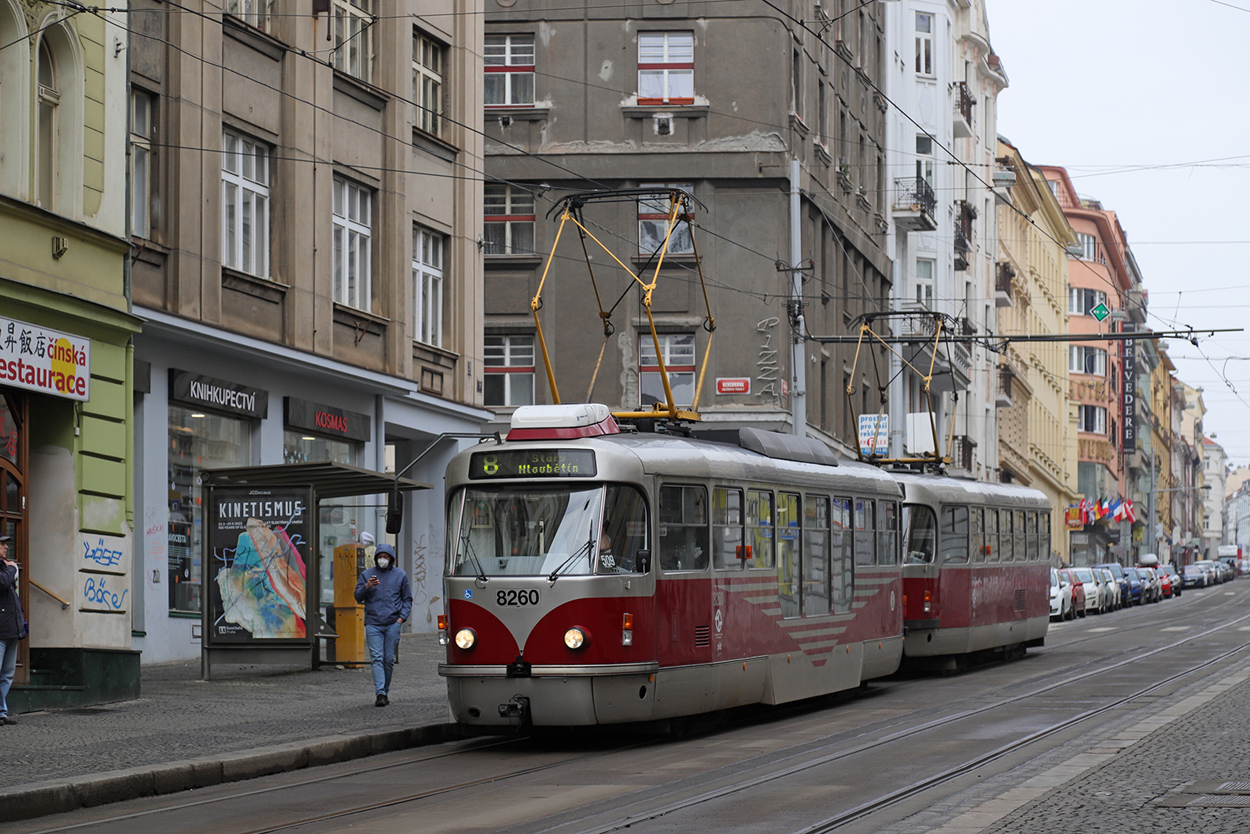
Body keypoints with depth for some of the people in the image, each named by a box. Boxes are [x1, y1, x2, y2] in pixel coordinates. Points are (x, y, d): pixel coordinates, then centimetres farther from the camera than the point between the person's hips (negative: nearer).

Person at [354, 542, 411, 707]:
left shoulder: (400, 575, 12)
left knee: (389, 659, 2)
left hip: (393, 624, 0)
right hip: (373, 624, 0)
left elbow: (407, 599, 15)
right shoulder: (367, 574, 12)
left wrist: (401, 617, 1)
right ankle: (380, 693, -18)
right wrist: (367, 586, -9)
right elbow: (358, 597, 10)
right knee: (377, 658, -11)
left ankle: (385, 691, 15)